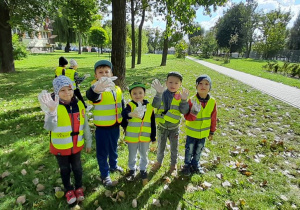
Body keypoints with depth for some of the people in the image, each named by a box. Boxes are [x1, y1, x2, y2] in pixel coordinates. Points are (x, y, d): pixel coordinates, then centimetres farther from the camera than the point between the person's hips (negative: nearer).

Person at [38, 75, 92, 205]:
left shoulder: (79, 104, -9)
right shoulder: (53, 106, -20)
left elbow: (85, 125, 0)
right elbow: (49, 127, -36)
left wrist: (88, 142, 7)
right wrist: (51, 111, -54)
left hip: (76, 145, 2)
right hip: (60, 147, -2)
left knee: (77, 167, 20)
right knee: (64, 169, 19)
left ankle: (79, 188, 44)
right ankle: (68, 190, 43)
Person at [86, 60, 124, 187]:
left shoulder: (117, 89, 0)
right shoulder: (96, 90, -18)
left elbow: (122, 107, 12)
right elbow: (90, 95, -45)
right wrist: (96, 89, -70)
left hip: (115, 126, 5)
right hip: (102, 128, -5)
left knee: (113, 148, 25)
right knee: (103, 152, 11)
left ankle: (113, 165, 50)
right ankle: (105, 174, 32)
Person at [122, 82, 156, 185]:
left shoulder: (149, 107, -5)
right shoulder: (130, 105, -13)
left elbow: (153, 123, 2)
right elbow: (124, 113, -37)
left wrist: (153, 136, 6)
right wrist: (130, 114, -60)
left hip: (145, 137, 2)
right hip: (132, 137, -1)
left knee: (144, 155, 21)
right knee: (132, 156, 20)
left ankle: (143, 169, 44)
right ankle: (132, 169, 44)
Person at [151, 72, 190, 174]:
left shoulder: (180, 96, -11)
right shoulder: (162, 94, -13)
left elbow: (184, 111, -18)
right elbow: (155, 105, -29)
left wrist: (184, 100, -33)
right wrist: (159, 93, -42)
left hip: (174, 128, 0)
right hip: (162, 126, 0)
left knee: (174, 147, 18)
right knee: (161, 146, 20)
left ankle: (173, 164, 42)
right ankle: (159, 161, 45)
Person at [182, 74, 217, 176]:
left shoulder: (212, 101, -10)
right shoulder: (192, 100, -20)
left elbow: (213, 118, 1)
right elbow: (187, 117, -18)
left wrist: (212, 131, 8)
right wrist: (194, 112, -38)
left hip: (204, 132, 3)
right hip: (192, 131, -2)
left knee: (199, 150, 21)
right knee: (189, 149, 15)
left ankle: (195, 164, 44)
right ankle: (187, 165, 38)